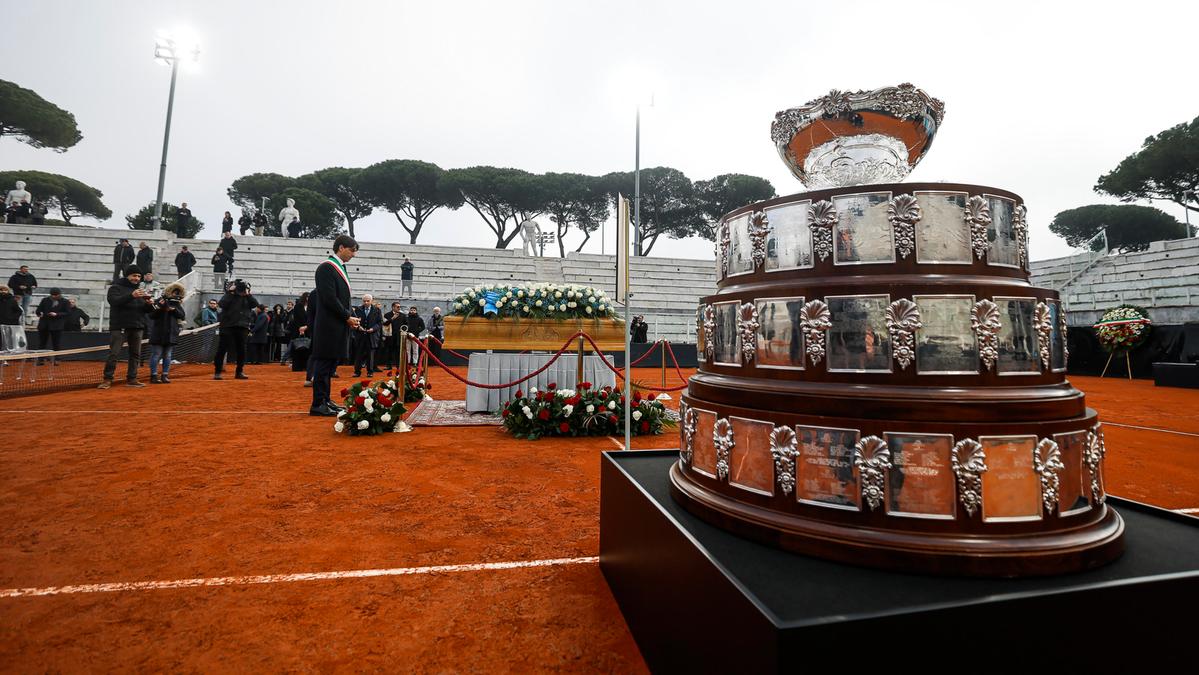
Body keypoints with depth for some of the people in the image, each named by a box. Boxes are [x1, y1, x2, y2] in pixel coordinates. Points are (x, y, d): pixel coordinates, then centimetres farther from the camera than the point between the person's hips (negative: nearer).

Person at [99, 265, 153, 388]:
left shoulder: (139, 290, 18)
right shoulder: (116, 288, 1)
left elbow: (145, 310, 15)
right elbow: (113, 301, -18)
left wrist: (148, 304, -9)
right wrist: (131, 296, -33)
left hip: (136, 327, 5)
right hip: (119, 327, -5)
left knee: (136, 354, 6)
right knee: (114, 353, -7)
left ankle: (131, 379, 12)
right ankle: (107, 379, -2)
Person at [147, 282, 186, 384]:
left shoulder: (177, 303, 11)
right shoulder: (160, 301, -3)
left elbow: (183, 316, 2)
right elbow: (151, 315, -7)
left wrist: (174, 310, -13)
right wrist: (159, 307, -22)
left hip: (171, 334, 4)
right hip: (159, 334, -4)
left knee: (168, 356, 9)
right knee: (156, 355, -1)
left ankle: (165, 375, 15)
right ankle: (154, 375, 5)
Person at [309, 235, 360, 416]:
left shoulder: (340, 268, 17)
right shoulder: (326, 268, -11)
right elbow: (329, 299, -18)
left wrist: (350, 317, 4)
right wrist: (348, 317, -13)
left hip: (339, 326, 9)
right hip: (329, 325, -9)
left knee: (330, 364, 13)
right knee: (324, 364, -4)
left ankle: (325, 399, 21)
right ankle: (318, 404, 2)